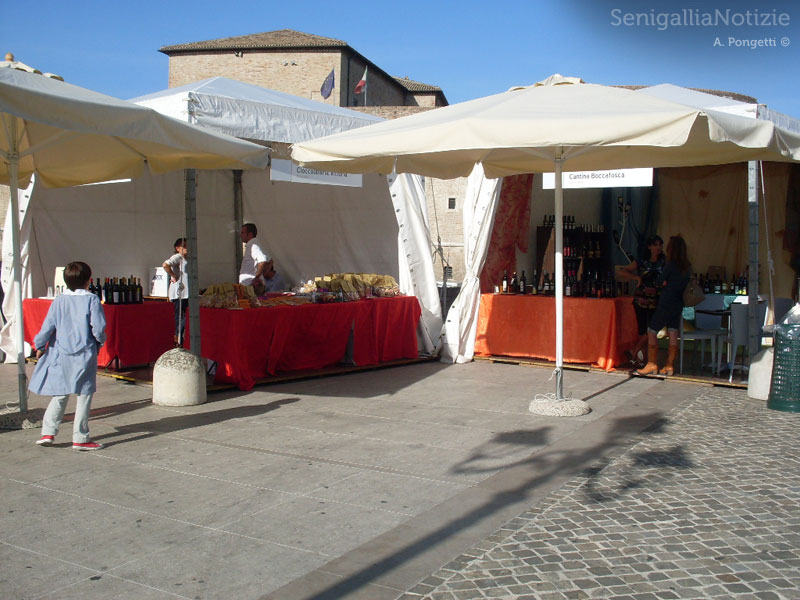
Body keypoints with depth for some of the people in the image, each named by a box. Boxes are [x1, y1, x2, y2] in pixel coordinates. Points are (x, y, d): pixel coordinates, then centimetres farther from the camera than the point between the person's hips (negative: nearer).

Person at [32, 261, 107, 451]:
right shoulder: (92, 300, -9)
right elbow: (98, 328, -13)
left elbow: (47, 327, 0)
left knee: (60, 395, 16)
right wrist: (100, 341, 8)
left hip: (61, 355, 4)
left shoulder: (59, 301, 1)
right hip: (85, 355, -4)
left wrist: (40, 346, 15)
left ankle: (48, 433, 12)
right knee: (84, 396, 5)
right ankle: (80, 438, 6)